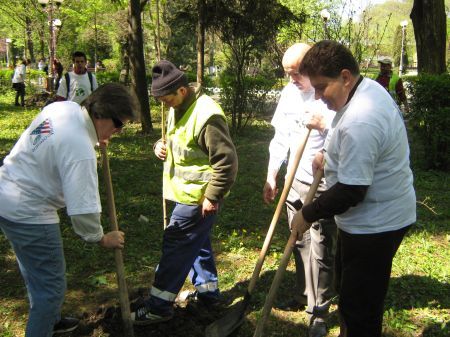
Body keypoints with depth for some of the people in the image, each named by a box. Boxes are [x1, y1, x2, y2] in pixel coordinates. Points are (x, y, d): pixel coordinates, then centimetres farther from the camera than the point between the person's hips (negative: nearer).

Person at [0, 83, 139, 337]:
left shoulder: (63, 106, -3)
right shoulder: (81, 150, -29)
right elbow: (83, 209, -26)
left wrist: (95, 139, 13)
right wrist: (102, 238, -9)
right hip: (29, 214, -10)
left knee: (37, 275, 28)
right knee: (51, 286, 2)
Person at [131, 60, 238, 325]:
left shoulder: (207, 115, -25)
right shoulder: (179, 109, 6)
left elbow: (226, 161, -23)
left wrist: (213, 197, -19)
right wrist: (162, 145, -1)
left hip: (198, 197, -10)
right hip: (187, 192, 10)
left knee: (176, 246, -2)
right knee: (197, 243, 19)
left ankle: (159, 306, 10)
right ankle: (208, 293, 34)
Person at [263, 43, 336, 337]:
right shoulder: (289, 93, 7)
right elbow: (280, 139, 13)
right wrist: (271, 178, 14)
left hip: (324, 185, -6)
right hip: (295, 181, 7)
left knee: (321, 248, 0)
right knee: (300, 243, 16)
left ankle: (319, 312, 14)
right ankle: (305, 296, 33)